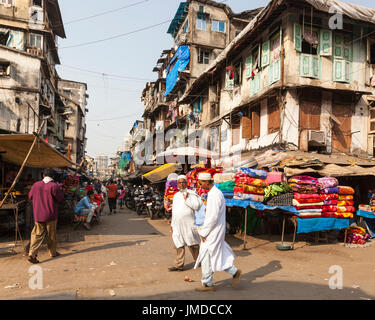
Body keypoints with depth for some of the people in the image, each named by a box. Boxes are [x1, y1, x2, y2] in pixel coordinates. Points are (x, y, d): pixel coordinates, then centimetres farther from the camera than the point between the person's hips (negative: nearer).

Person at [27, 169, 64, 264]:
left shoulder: (36, 185, 0)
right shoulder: (54, 186, -14)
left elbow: (30, 196, 14)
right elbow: (60, 198, -8)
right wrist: (59, 190, 7)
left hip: (38, 215, 3)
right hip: (50, 215, -3)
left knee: (37, 234, 9)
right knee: (52, 234, 12)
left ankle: (32, 254, -3)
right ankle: (53, 252, 25)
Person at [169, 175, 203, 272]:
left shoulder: (191, 194, -3)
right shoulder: (176, 195, 17)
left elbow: (197, 206, -15)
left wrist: (186, 199, -16)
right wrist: (172, 223, 22)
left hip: (188, 224, -6)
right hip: (177, 224, 6)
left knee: (193, 244, 3)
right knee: (178, 245, 5)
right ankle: (179, 265, 12)